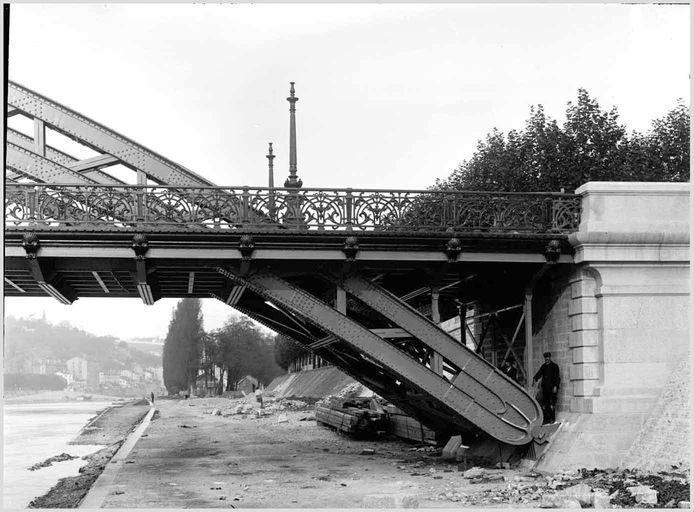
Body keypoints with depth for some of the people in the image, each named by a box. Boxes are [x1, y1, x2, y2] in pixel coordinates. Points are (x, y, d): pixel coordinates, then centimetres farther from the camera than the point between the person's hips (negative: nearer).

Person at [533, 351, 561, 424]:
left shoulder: (554, 366, -2)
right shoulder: (543, 366, 15)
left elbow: (557, 377, -5)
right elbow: (539, 373, 9)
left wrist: (555, 386, -13)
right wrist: (535, 379, -11)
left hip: (552, 388, -5)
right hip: (545, 388, 5)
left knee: (552, 403, -7)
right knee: (544, 404, 3)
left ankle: (552, 419, -1)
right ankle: (546, 419, 7)